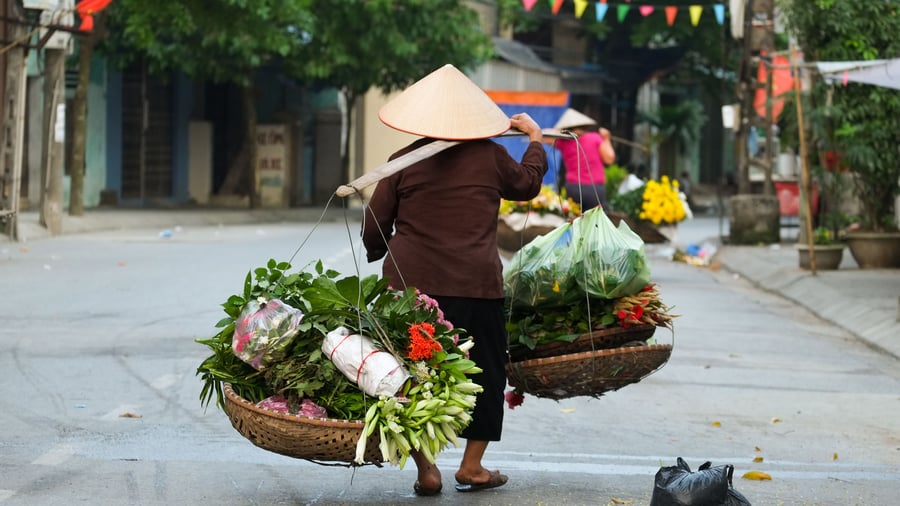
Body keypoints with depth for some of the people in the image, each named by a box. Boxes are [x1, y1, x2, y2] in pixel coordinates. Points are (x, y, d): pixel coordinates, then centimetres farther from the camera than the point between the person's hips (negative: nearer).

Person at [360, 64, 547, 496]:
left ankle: (425, 469, 9)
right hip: (476, 283, -1)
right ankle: (472, 468, 16)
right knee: (484, 373, 14)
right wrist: (535, 139, 36)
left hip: (411, 282, 1)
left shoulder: (402, 162, 2)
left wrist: (375, 254, 28)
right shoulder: (490, 156, 1)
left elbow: (374, 226, 7)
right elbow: (526, 184, 21)